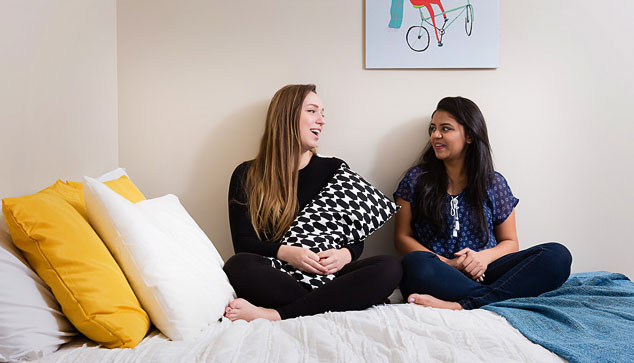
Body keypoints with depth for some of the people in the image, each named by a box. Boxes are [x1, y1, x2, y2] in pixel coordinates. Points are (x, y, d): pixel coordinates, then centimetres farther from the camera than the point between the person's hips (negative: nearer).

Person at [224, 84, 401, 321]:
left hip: (327, 276, 3)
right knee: (238, 265, -33)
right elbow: (243, 242, 0)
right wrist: (285, 253, -19)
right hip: (278, 278, -2)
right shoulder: (247, 176, 9)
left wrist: (345, 255, -13)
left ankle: (273, 315, -30)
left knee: (389, 268, -26)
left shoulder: (334, 169, 16)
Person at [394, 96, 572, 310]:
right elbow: (402, 237, 4)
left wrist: (484, 257, -9)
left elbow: (510, 242, 15)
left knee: (558, 255, -22)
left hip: (483, 275, 3)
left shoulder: (494, 183, 13)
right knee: (416, 263, -37)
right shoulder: (417, 178, 10)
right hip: (440, 275, -2)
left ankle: (459, 305, -33)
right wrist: (446, 263, -11)